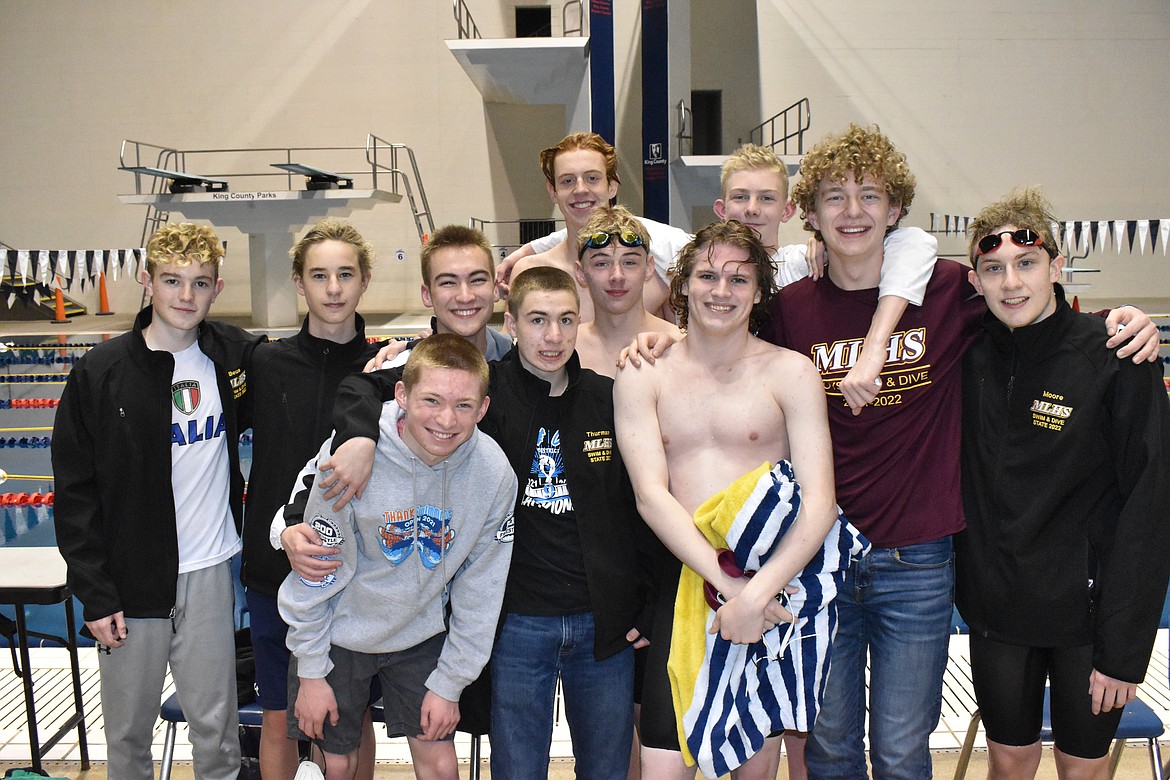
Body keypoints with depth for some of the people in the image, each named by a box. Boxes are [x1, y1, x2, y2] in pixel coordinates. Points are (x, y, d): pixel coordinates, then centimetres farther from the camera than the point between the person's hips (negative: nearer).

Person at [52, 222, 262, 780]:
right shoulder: (101, 373, -7)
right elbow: (75, 493, -5)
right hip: (132, 581, -1)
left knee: (216, 724, 11)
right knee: (128, 728, 15)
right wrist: (94, 594, -7)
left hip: (211, 572, 1)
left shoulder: (235, 355, -2)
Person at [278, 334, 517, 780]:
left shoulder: (493, 473, -19)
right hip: (340, 631, -1)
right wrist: (310, 671, -8)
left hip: (422, 636, 2)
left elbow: (479, 589, -7)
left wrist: (450, 682, -3)